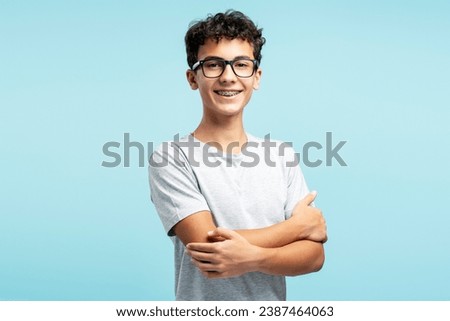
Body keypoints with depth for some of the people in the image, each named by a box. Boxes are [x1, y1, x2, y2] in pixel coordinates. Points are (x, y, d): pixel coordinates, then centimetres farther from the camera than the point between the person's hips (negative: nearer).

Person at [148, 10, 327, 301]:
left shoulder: (282, 155, -3)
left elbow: (314, 255, -8)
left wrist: (252, 257, -26)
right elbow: (208, 245, -24)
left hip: (273, 299, 3)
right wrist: (299, 224, -14)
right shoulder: (170, 159, -14)